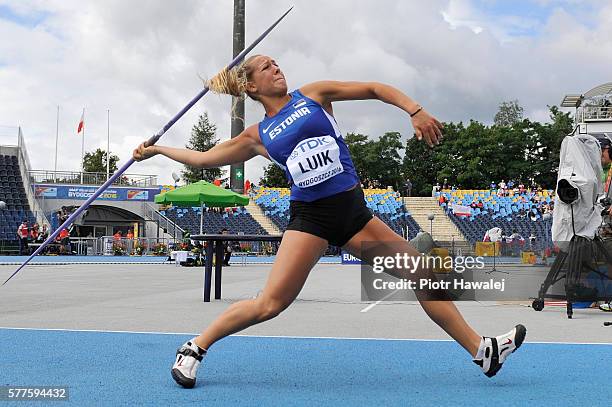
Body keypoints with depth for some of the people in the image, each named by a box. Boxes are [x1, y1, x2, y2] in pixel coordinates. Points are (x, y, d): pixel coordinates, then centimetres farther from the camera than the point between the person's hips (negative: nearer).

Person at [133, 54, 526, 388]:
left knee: (424, 274, 0)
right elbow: (204, 158, 18)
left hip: (354, 210, 3)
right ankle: (194, 348, 3)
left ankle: (481, 350, 10)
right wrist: (156, 149, 21)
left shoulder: (312, 95, 9)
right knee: (271, 303, -15)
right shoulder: (257, 135, 8)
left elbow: (374, 89, 7)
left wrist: (415, 110, -6)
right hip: (310, 215, -2)